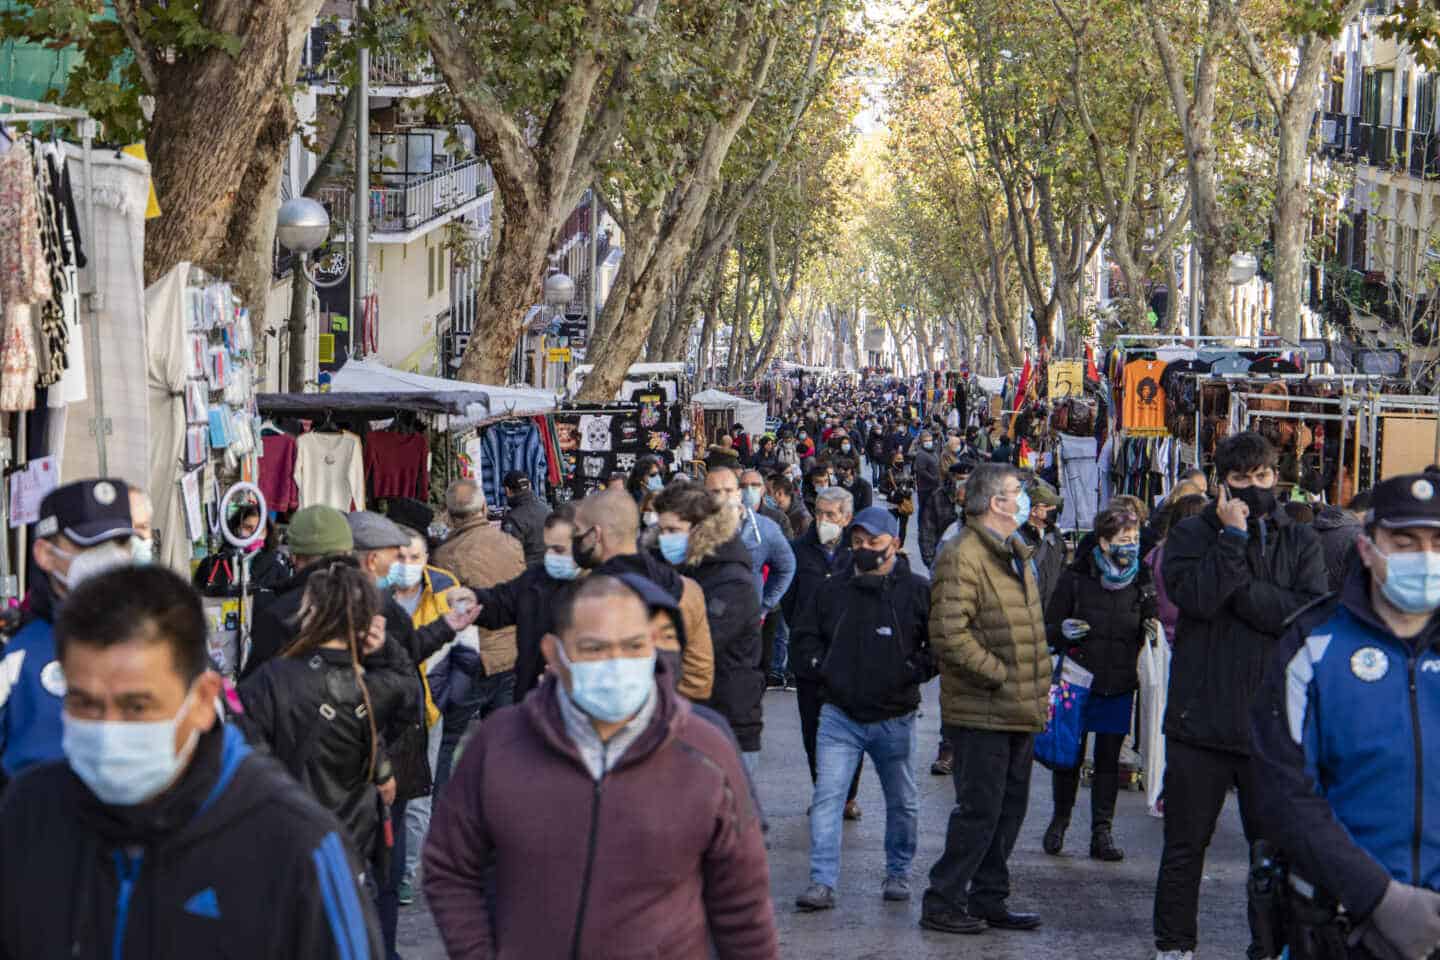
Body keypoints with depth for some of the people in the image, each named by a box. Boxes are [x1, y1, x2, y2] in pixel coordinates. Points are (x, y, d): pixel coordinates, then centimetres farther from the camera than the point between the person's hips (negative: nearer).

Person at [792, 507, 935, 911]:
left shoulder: (917, 591, -2)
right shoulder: (832, 592, 6)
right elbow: (806, 636, 15)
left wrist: (913, 672, -11)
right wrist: (822, 668, 0)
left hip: (895, 719, -1)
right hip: (839, 716, 1)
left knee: (902, 802, 12)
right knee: (827, 798, -9)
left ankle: (898, 873, 31)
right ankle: (823, 882, -9)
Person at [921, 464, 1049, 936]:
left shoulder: (1016, 554, 17)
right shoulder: (962, 557, -15)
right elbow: (950, 636, -22)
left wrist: (1040, 682, 14)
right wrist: (1001, 676, -18)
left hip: (1019, 710, 9)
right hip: (982, 712, -9)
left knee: (1009, 808, 13)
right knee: (979, 809, -6)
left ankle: (988, 900, 22)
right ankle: (942, 902, 4)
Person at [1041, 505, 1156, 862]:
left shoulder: (1141, 580, 4)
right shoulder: (1076, 577, -4)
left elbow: (1149, 626, 16)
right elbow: (1048, 627, 2)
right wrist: (1063, 630, -20)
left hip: (1120, 685, 2)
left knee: (1109, 759, 5)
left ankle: (1102, 832, 10)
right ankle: (1060, 819, 25)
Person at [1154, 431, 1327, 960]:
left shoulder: (1301, 542, 7)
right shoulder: (1191, 535, 3)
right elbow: (1197, 597, -17)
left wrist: (1238, 590, -14)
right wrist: (1233, 536, -15)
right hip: (1200, 717, -1)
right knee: (1185, 845, 9)